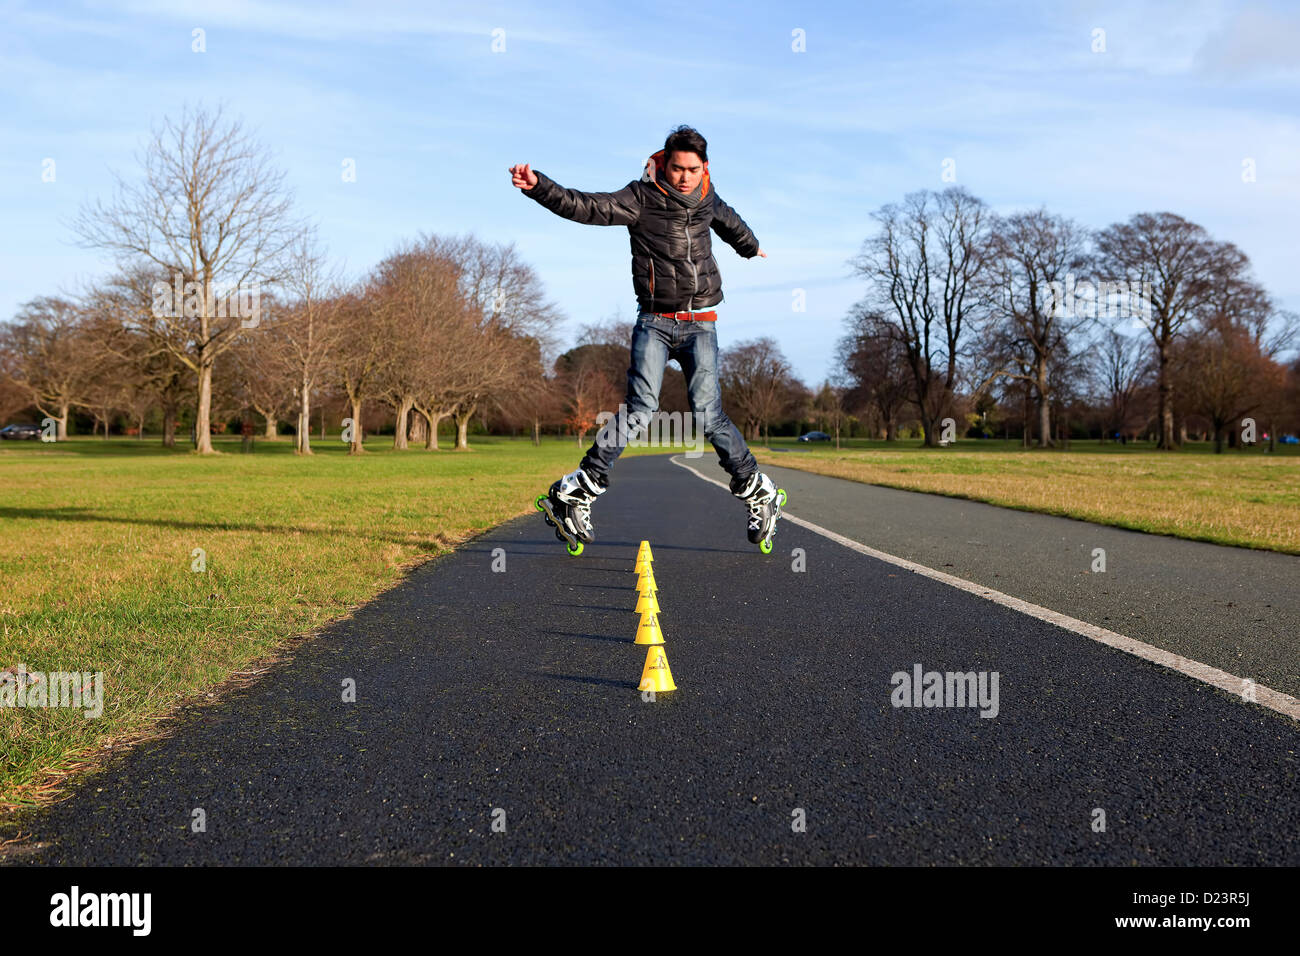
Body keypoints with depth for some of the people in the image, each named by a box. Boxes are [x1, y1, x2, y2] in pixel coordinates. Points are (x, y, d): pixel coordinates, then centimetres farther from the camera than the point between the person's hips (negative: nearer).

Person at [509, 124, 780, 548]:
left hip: (700, 324, 2)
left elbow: (727, 220, 33)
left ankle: (758, 491, 10)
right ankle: (576, 492, -12)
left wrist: (751, 247, 53)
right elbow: (586, 207, -18)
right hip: (654, 322, -2)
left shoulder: (706, 198, 8)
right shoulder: (641, 198, -5)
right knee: (640, 409, -17)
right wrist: (538, 186, -33)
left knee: (708, 414, -9)